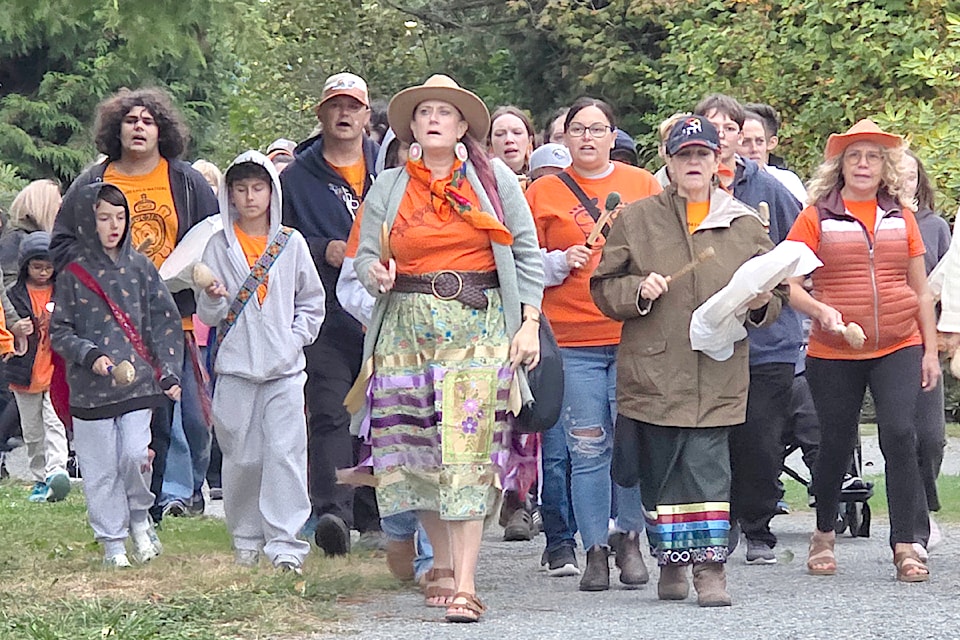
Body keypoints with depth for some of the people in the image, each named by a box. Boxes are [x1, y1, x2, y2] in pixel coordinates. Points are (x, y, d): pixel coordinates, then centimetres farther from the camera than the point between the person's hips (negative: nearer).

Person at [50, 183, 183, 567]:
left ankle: (139, 516, 17)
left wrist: (169, 372, -1)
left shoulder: (139, 266, 6)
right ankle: (113, 540, 15)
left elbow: (165, 321, 7)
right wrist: (90, 355, -14)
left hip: (138, 381, 0)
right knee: (101, 468, 3)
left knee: (135, 455, -11)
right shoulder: (73, 274, 0)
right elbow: (58, 331, 2)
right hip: (90, 388, 0)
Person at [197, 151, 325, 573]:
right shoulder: (220, 246, 6)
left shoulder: (291, 243, 7)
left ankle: (285, 542, -10)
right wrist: (213, 299, -17)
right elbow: (207, 315, 4)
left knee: (284, 451, -10)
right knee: (240, 456, 3)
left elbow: (312, 301, 14)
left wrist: (295, 338, 0)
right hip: (235, 366, 0)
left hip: (284, 368, 0)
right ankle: (246, 538, 16)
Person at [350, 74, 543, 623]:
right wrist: (374, 273, -12)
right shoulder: (388, 187, 12)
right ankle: (444, 564, 18)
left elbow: (526, 252, 7)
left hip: (479, 324, -3)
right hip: (407, 324, 3)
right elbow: (365, 253, 12)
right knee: (417, 448, 1)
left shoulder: (495, 179, 7)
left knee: (468, 448, -12)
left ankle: (465, 583, -15)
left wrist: (529, 322, -1)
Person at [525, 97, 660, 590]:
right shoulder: (544, 191, 10)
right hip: (572, 339, 0)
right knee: (586, 447, -3)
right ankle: (595, 550, 4)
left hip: (636, 333, 1)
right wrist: (562, 262, -6)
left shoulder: (642, 184, 12)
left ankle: (630, 540, 11)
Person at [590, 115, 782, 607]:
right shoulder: (637, 220, 7)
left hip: (717, 374, -1)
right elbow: (603, 287, 8)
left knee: (708, 464, -9)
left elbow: (772, 296, 15)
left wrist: (760, 303, -7)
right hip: (653, 368, 1)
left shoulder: (744, 225, 10)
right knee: (660, 469, 4)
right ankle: (671, 562, 17)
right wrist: (638, 290, -12)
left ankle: (711, 567, -8)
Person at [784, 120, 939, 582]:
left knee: (900, 435, -14)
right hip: (834, 353, -1)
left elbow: (921, 291, 13)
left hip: (898, 348, 1)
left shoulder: (902, 218, 9)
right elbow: (789, 284, -2)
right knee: (836, 444, 5)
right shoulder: (816, 218, 1)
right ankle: (824, 535, 28)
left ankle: (905, 546, -11)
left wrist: (931, 351, 8)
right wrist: (821, 311, -20)